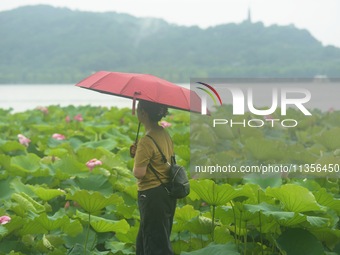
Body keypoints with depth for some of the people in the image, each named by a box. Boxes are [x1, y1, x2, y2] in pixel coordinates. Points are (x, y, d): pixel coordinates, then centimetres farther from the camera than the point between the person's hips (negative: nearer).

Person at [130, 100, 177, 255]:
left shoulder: (147, 141, -21)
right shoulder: (164, 134, 6)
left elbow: (139, 173, -24)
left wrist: (136, 159, -3)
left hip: (152, 197, -9)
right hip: (167, 193, 9)